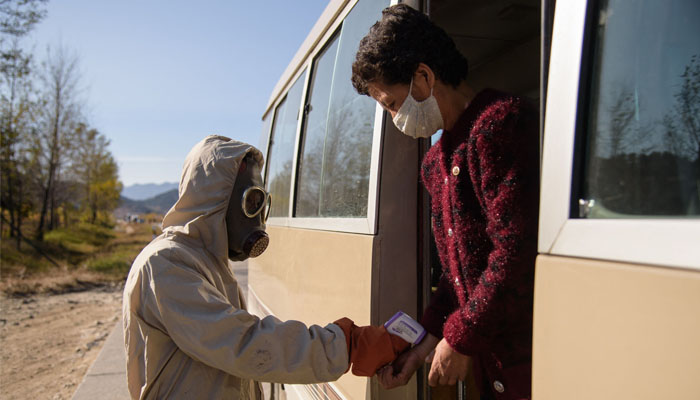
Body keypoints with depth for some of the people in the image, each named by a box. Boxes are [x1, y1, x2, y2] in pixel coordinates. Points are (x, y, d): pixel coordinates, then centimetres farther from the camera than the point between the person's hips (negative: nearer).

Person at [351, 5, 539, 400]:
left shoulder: (501, 121, -15)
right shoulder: (436, 161, 14)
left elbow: (516, 253, -21)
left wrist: (462, 338, -13)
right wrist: (433, 337, 5)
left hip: (526, 356, -8)